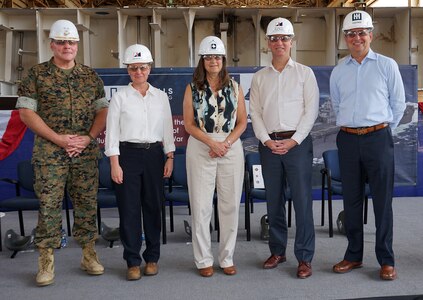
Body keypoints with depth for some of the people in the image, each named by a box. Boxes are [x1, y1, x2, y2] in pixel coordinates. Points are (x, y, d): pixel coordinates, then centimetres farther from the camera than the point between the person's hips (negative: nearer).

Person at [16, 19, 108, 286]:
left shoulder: (91, 76, 11)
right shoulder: (37, 75, 3)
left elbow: (103, 109, 9)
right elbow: (26, 112, -3)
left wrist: (89, 137, -7)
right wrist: (59, 139, -11)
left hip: (86, 152, 3)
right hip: (49, 153, -2)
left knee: (87, 203, 7)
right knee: (49, 205, 0)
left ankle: (89, 254, 20)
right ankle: (47, 261, 11)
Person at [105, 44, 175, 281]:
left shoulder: (161, 96, 9)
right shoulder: (120, 96, 2)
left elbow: (168, 129, 11)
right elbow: (112, 131, -2)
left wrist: (170, 157, 4)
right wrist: (115, 164, -8)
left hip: (154, 154, 2)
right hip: (128, 154, -2)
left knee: (153, 206, 6)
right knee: (129, 208, -1)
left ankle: (152, 258, 20)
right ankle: (133, 261, 12)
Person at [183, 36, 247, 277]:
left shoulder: (235, 87, 10)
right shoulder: (193, 88, 6)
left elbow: (242, 122, 5)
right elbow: (189, 124, -1)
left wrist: (226, 143, -11)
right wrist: (212, 142, -13)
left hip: (232, 148, 1)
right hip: (200, 149, -1)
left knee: (230, 205, 4)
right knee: (201, 206, 0)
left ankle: (227, 258, 17)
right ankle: (204, 260, 13)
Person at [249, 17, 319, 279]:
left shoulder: (304, 73, 5)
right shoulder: (259, 77, 12)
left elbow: (311, 110, -2)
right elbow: (255, 112, 7)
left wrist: (293, 141, -11)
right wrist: (267, 140, -7)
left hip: (298, 143, -3)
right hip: (269, 144, 3)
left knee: (302, 201, -4)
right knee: (274, 201, 9)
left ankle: (305, 258, 5)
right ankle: (278, 251, 22)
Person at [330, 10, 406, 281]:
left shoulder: (387, 65, 1)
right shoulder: (338, 71, 9)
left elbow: (399, 103, 6)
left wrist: (384, 130, 10)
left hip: (378, 138, -3)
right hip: (348, 139, 3)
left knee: (382, 200, 1)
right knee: (352, 200, 9)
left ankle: (387, 260, 12)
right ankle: (354, 255, 21)